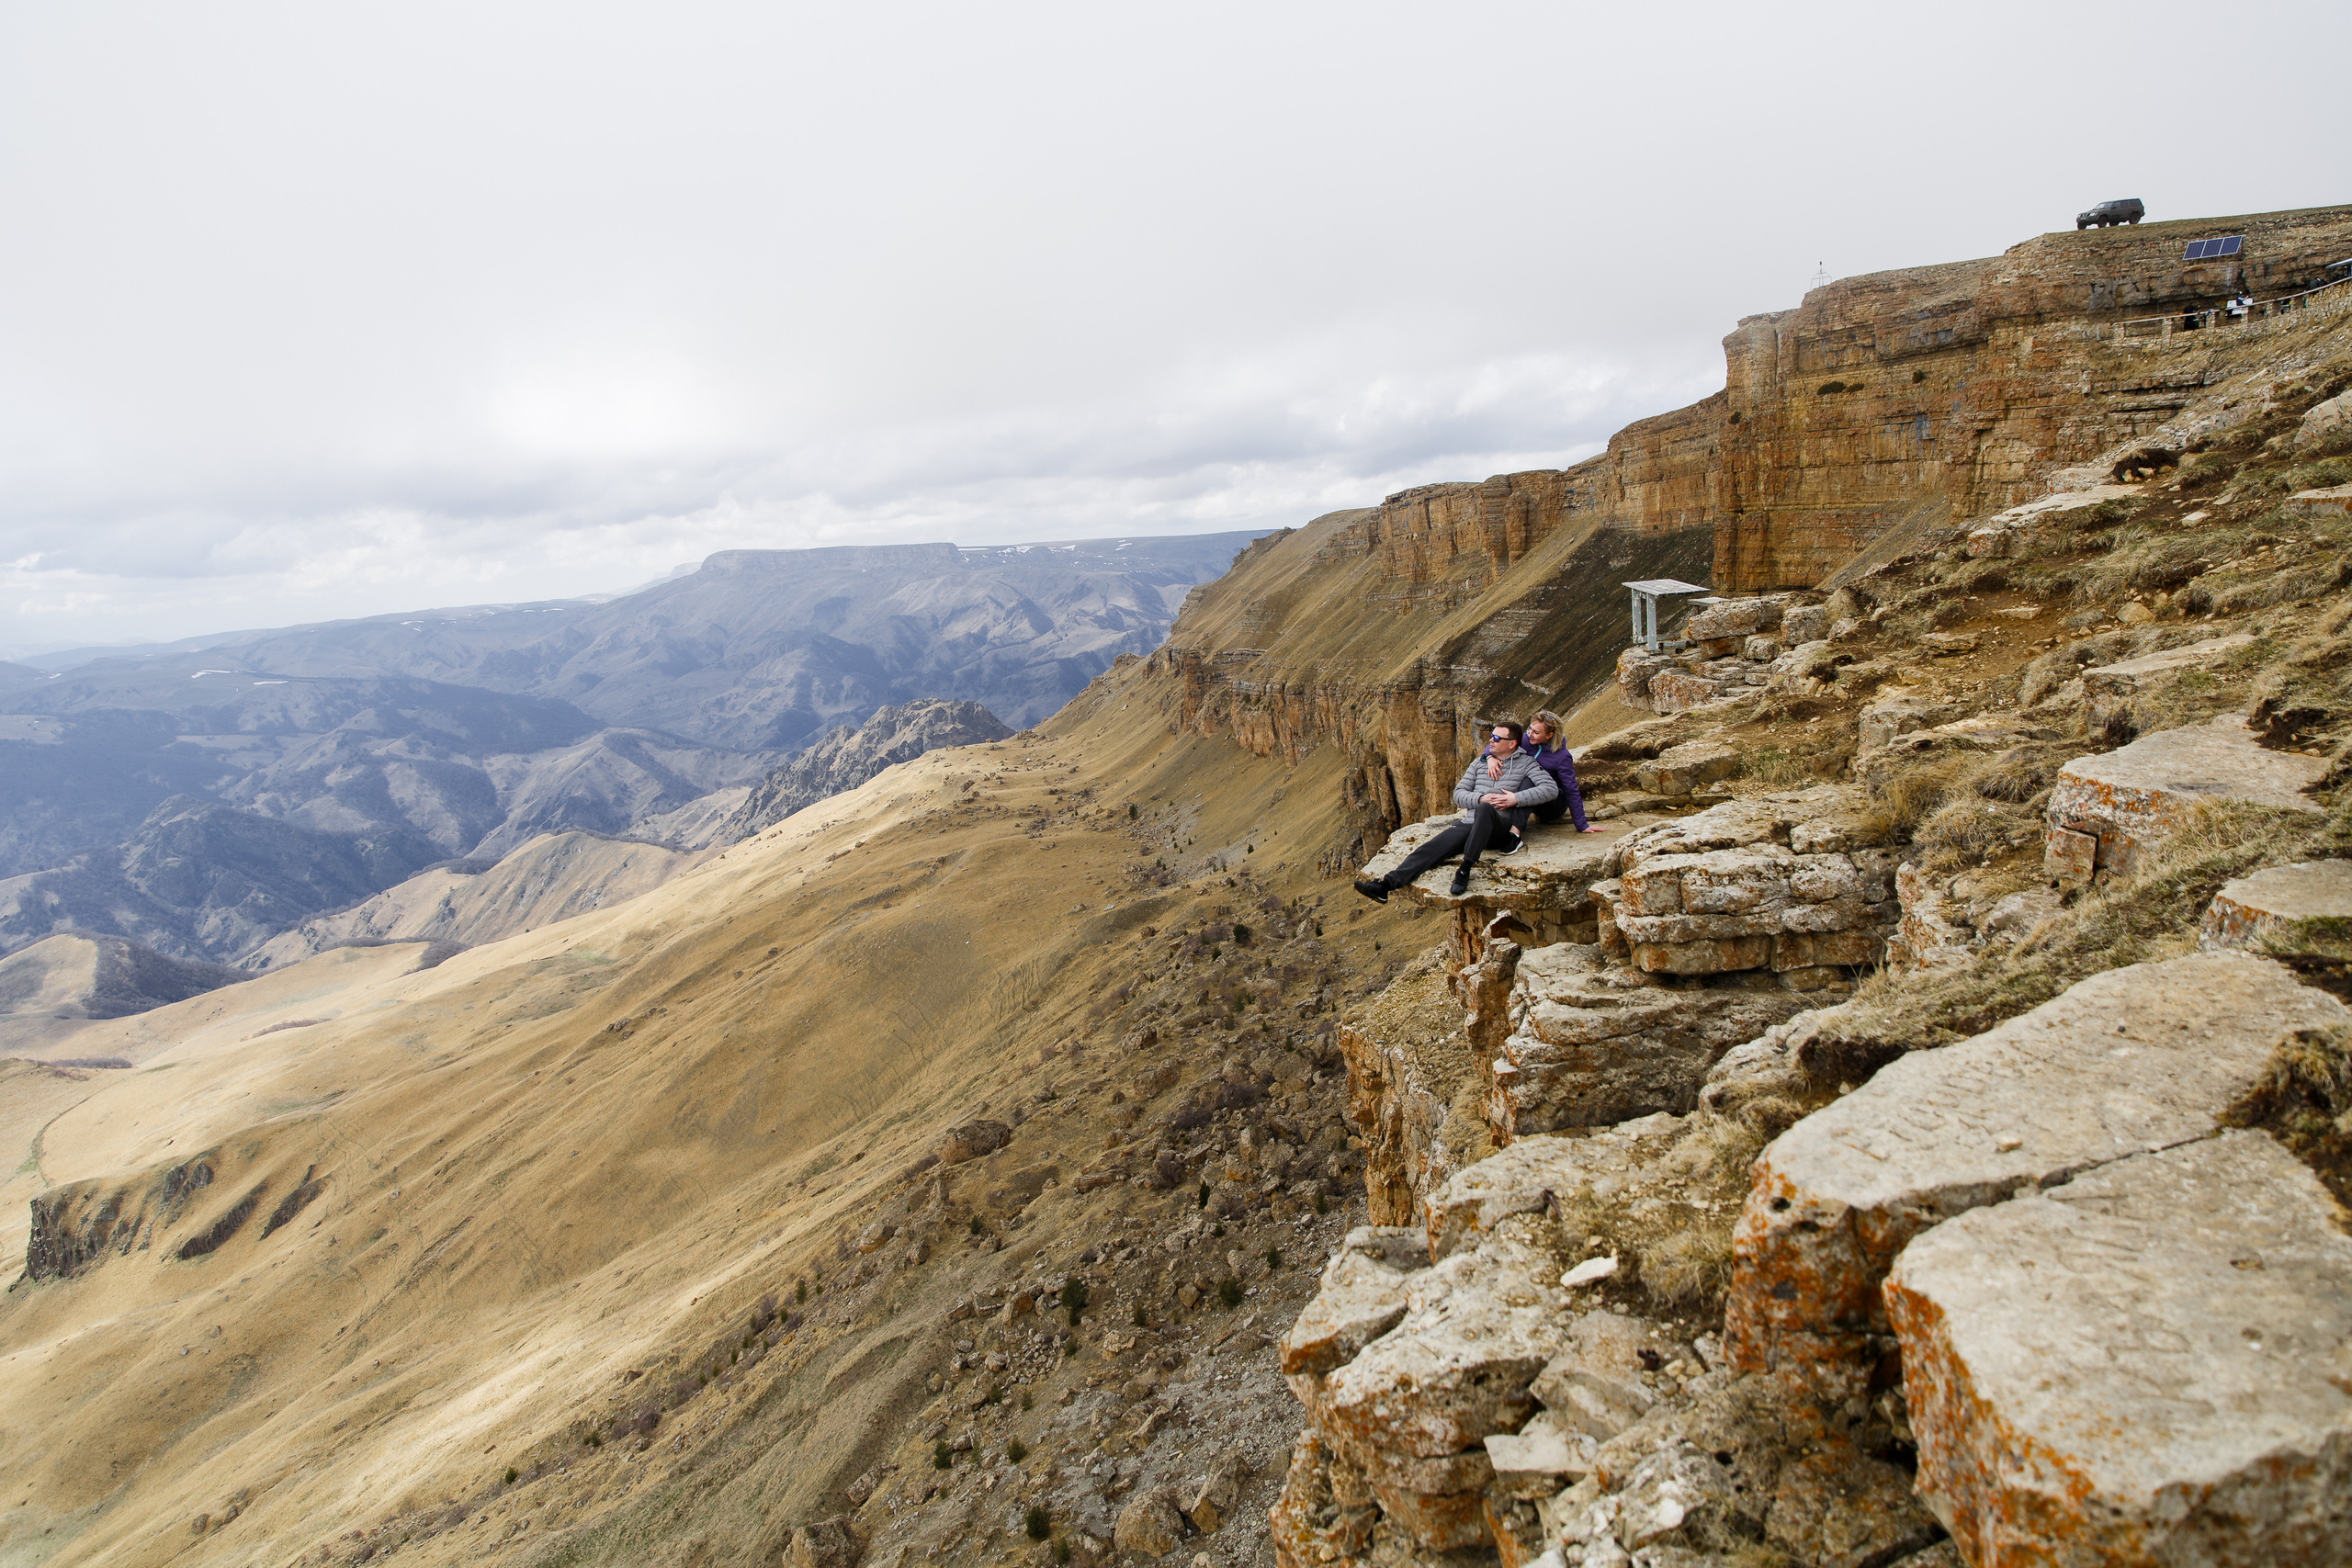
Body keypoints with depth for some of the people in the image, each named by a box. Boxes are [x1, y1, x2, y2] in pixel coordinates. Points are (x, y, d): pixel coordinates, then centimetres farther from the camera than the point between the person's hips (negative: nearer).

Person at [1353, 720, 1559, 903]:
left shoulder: (1526, 763, 9)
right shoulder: (1480, 762, 22)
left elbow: (1551, 788, -3)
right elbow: (1458, 794, 17)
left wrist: (1516, 799, -13)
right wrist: (1480, 798, -5)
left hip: (1498, 825, -5)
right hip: (1469, 823, 5)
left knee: (1485, 810, -42)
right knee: (1429, 850, -19)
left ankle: (1465, 870, -44)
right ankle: (1387, 884, -34)